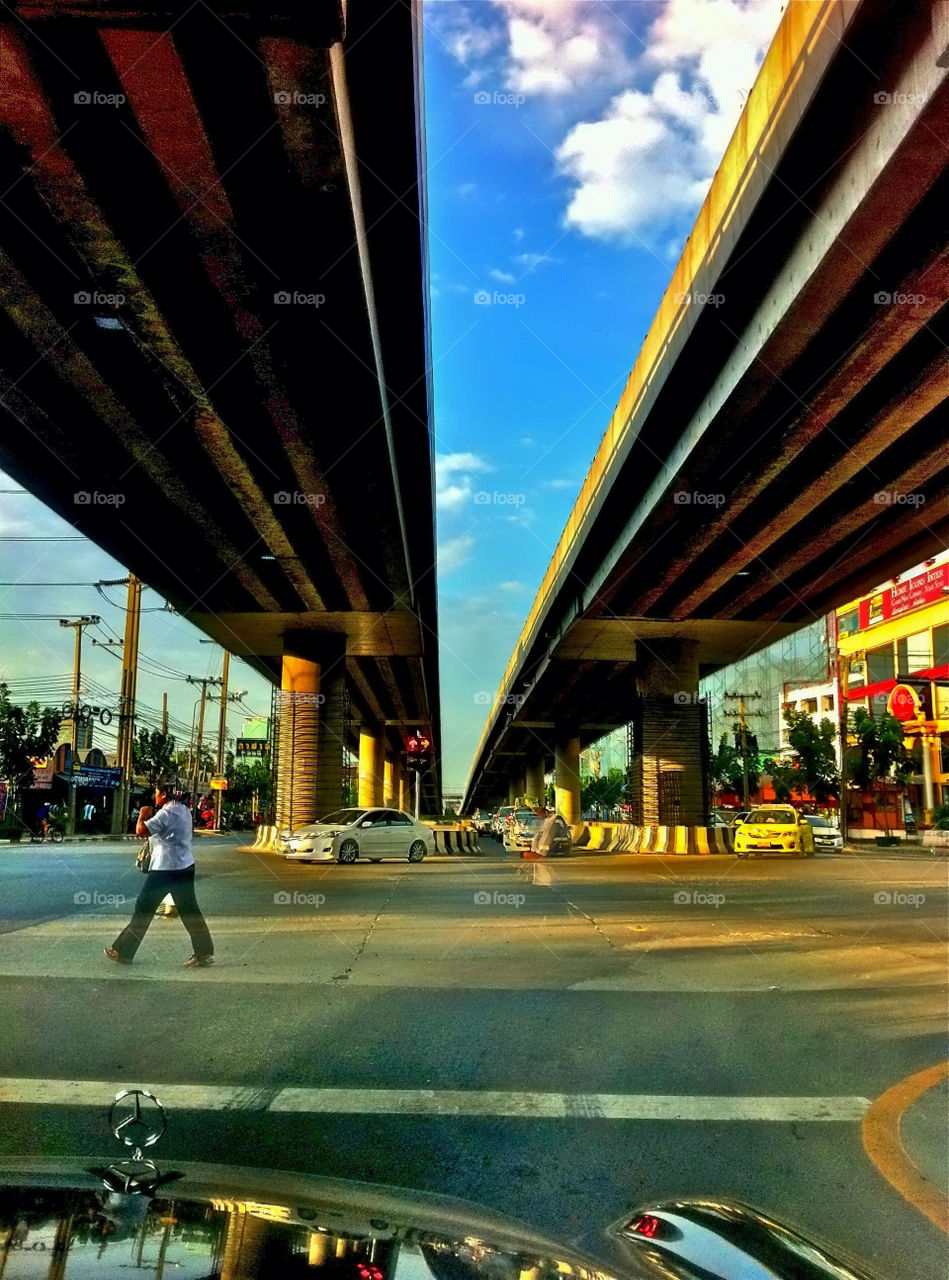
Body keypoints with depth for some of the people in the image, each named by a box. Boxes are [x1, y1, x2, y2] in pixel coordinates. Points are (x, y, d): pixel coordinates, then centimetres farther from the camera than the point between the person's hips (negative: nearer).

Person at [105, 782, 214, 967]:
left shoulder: (166, 813, -16)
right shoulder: (184, 810, 12)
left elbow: (140, 831, -22)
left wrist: (143, 815, -5)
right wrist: (151, 816, 11)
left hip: (165, 869, -8)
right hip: (185, 866, 8)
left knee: (144, 909, 4)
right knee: (190, 911, 9)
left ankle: (123, 952, 14)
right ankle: (204, 953, 7)